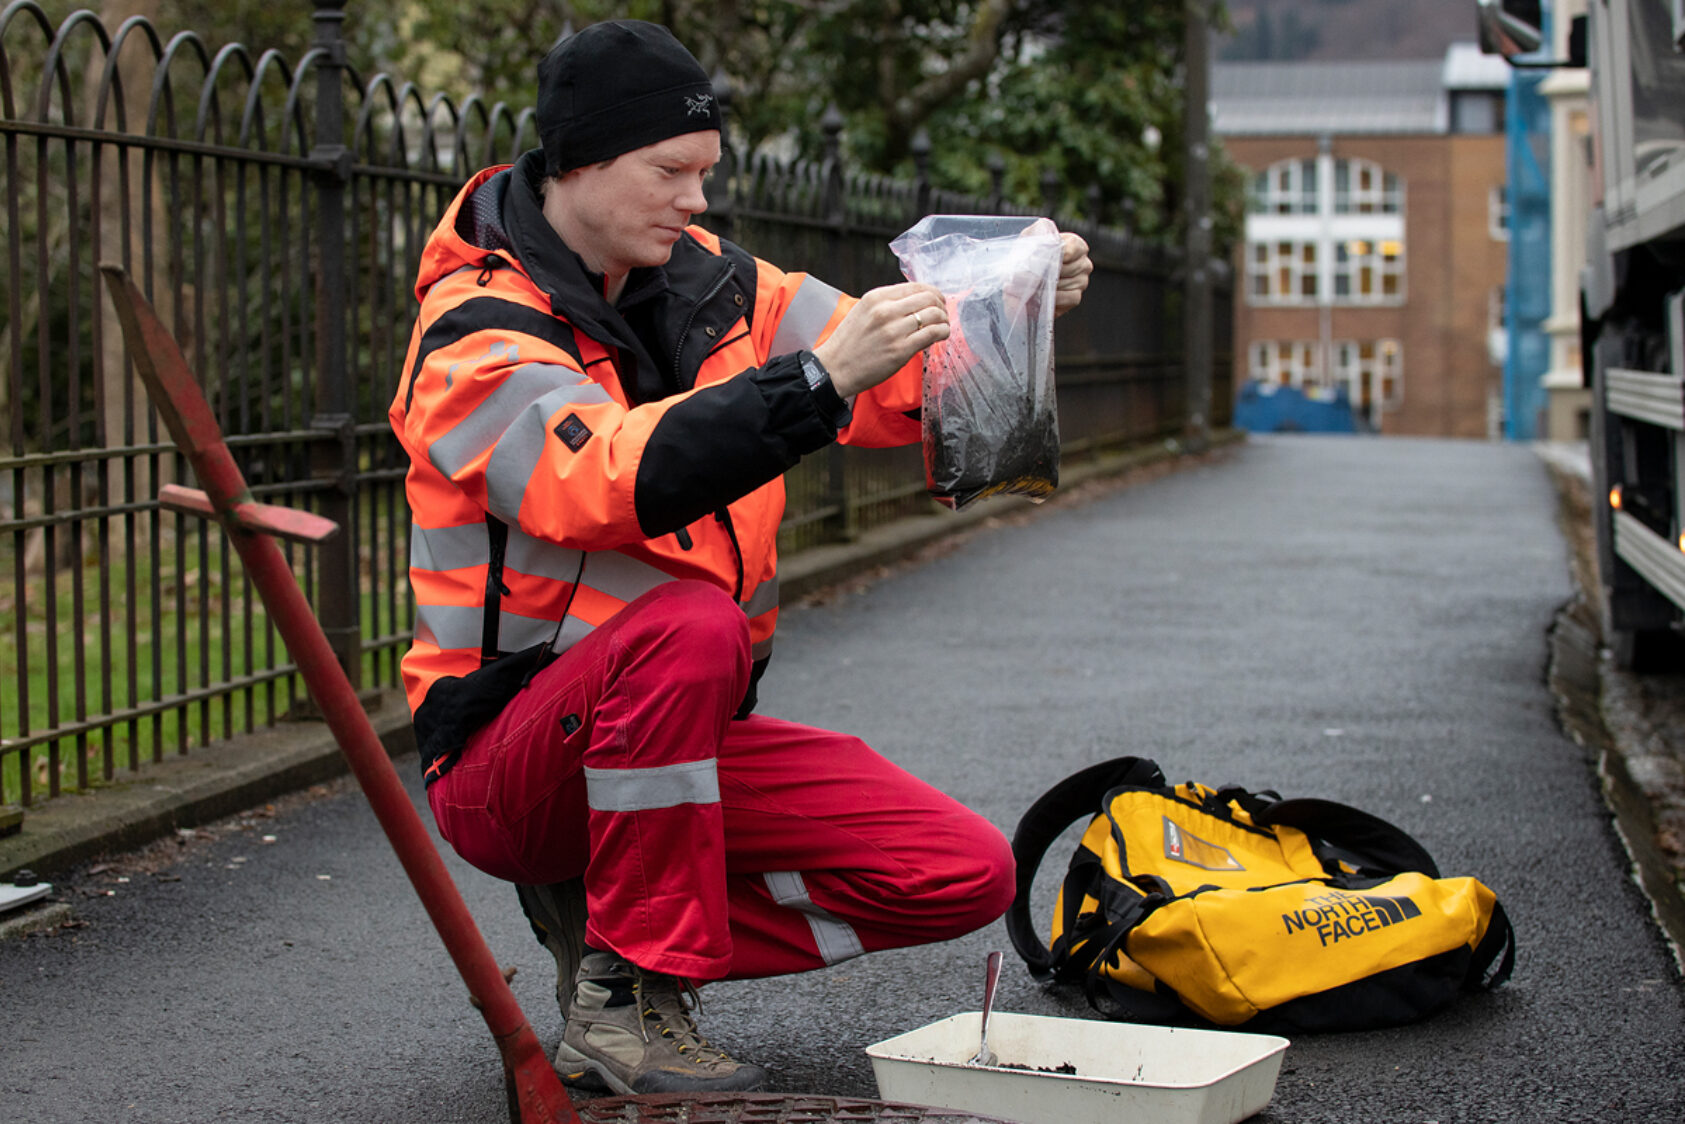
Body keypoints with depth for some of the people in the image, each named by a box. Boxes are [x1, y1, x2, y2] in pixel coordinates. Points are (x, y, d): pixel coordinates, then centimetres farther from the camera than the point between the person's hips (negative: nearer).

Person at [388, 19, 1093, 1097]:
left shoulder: (704, 281, 5)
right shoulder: (477, 334, -15)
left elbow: (905, 384, 7)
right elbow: (604, 481, -35)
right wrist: (818, 381, -41)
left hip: (682, 735, 7)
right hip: (506, 762, -6)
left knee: (968, 874, -6)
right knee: (686, 622, -38)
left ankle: (614, 906, 6)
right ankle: (629, 994, -21)